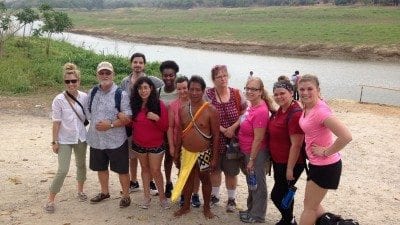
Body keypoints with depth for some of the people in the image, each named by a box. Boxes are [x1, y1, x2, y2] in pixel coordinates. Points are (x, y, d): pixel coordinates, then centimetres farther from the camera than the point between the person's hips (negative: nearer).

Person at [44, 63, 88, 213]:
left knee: (81, 165, 18)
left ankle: (80, 190, 41)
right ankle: (51, 199, 8)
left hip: (81, 138, 4)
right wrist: (55, 141, -9)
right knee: (63, 170, -8)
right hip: (65, 140, -4)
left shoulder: (84, 97, -7)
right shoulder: (59, 100, -15)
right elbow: (56, 122, -11)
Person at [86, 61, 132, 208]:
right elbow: (87, 111, 16)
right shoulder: (92, 93, 4)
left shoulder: (121, 94, -12)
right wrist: (94, 123, 3)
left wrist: (111, 124, -23)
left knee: (122, 169, 6)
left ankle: (126, 195, 24)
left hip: (116, 140, -5)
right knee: (101, 168, 20)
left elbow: (128, 118, -15)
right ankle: (104, 192, 41)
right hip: (96, 139, 5)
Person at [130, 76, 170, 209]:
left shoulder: (159, 105, -13)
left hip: (156, 145, -3)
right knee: (145, 169, 15)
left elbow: (166, 127, -11)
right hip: (138, 144, 3)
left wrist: (157, 118, -29)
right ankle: (147, 196, 27)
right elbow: (131, 123, 8)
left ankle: (162, 196, 19)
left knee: (155, 170, 1)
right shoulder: (134, 105, -4)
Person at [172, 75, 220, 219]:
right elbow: (180, 132, 8)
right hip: (186, 152, 4)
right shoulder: (182, 109, -1)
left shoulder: (211, 110, -15)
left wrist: (214, 157, -11)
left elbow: (216, 136, -11)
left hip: (203, 153, -4)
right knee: (187, 179, 18)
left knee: (205, 179, 14)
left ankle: (206, 208, 32)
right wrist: (176, 152, 9)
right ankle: (186, 206, 36)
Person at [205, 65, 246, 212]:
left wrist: (233, 128, -17)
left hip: (233, 140, 0)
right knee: (215, 168, 15)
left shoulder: (236, 94, -1)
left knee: (231, 171, 8)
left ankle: (231, 199, 25)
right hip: (215, 139, 0)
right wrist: (223, 130, -17)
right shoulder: (208, 95, -5)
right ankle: (214, 195, 35)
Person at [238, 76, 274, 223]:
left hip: (256, 153, -9)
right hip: (247, 151, 9)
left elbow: (258, 139, -24)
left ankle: (257, 216, 25)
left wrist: (251, 160, -19)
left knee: (257, 184, 8)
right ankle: (251, 210, 40)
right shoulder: (252, 106, 1)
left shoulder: (260, 111, -26)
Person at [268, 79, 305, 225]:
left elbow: (296, 145, -24)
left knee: (277, 195, 1)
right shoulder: (280, 110, 4)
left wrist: (290, 169, -20)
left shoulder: (295, 114, -25)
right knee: (283, 193, 20)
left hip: (290, 163, -9)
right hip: (278, 161, 9)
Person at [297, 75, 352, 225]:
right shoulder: (307, 108, 0)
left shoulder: (320, 111, -26)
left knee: (309, 207, 8)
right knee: (312, 204, 23)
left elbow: (346, 136, -33)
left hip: (325, 166, -9)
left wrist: (326, 152, -22)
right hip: (316, 163, 9)